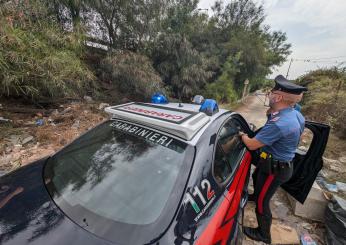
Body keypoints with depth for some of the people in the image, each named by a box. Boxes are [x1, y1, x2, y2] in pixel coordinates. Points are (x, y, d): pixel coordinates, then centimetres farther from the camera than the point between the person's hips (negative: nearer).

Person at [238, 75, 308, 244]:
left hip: (275, 168, -9)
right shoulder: (295, 114, -5)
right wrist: (272, 112, 1)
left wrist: (242, 135, -8)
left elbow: (252, 145, -26)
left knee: (262, 202, 11)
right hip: (282, 163, 9)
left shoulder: (278, 124, -37)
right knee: (256, 178, 35)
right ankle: (256, 196, 65)